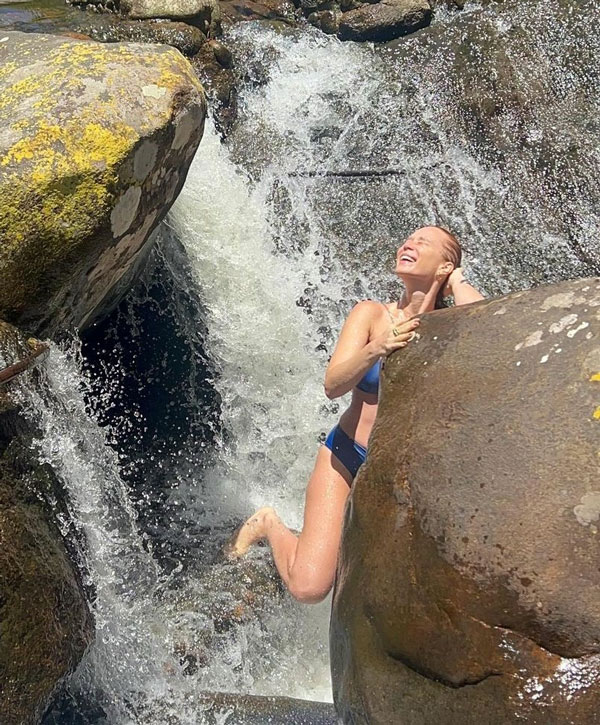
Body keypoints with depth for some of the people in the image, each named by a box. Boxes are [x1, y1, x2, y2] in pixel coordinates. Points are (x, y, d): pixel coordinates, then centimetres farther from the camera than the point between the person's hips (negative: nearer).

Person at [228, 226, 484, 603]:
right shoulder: (372, 313, -6)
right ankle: (269, 524, 17)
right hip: (346, 458, -2)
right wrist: (378, 349, -35)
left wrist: (459, 283, -12)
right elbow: (333, 385, -17)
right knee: (309, 588, -13)